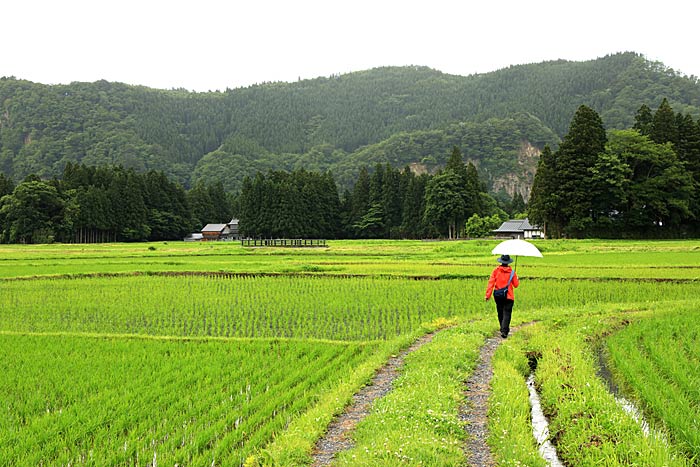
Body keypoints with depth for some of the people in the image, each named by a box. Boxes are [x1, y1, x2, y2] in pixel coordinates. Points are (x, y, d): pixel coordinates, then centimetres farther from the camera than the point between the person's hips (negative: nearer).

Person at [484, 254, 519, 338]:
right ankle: (504, 331, -15)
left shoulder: (496, 270, -4)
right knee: (507, 314, -2)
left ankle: (504, 329, 30)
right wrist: (516, 278, 22)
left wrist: (488, 295, -10)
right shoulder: (512, 272, -6)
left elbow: (491, 283, -10)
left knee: (500, 313, 17)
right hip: (508, 296, -2)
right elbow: (516, 285, 1)